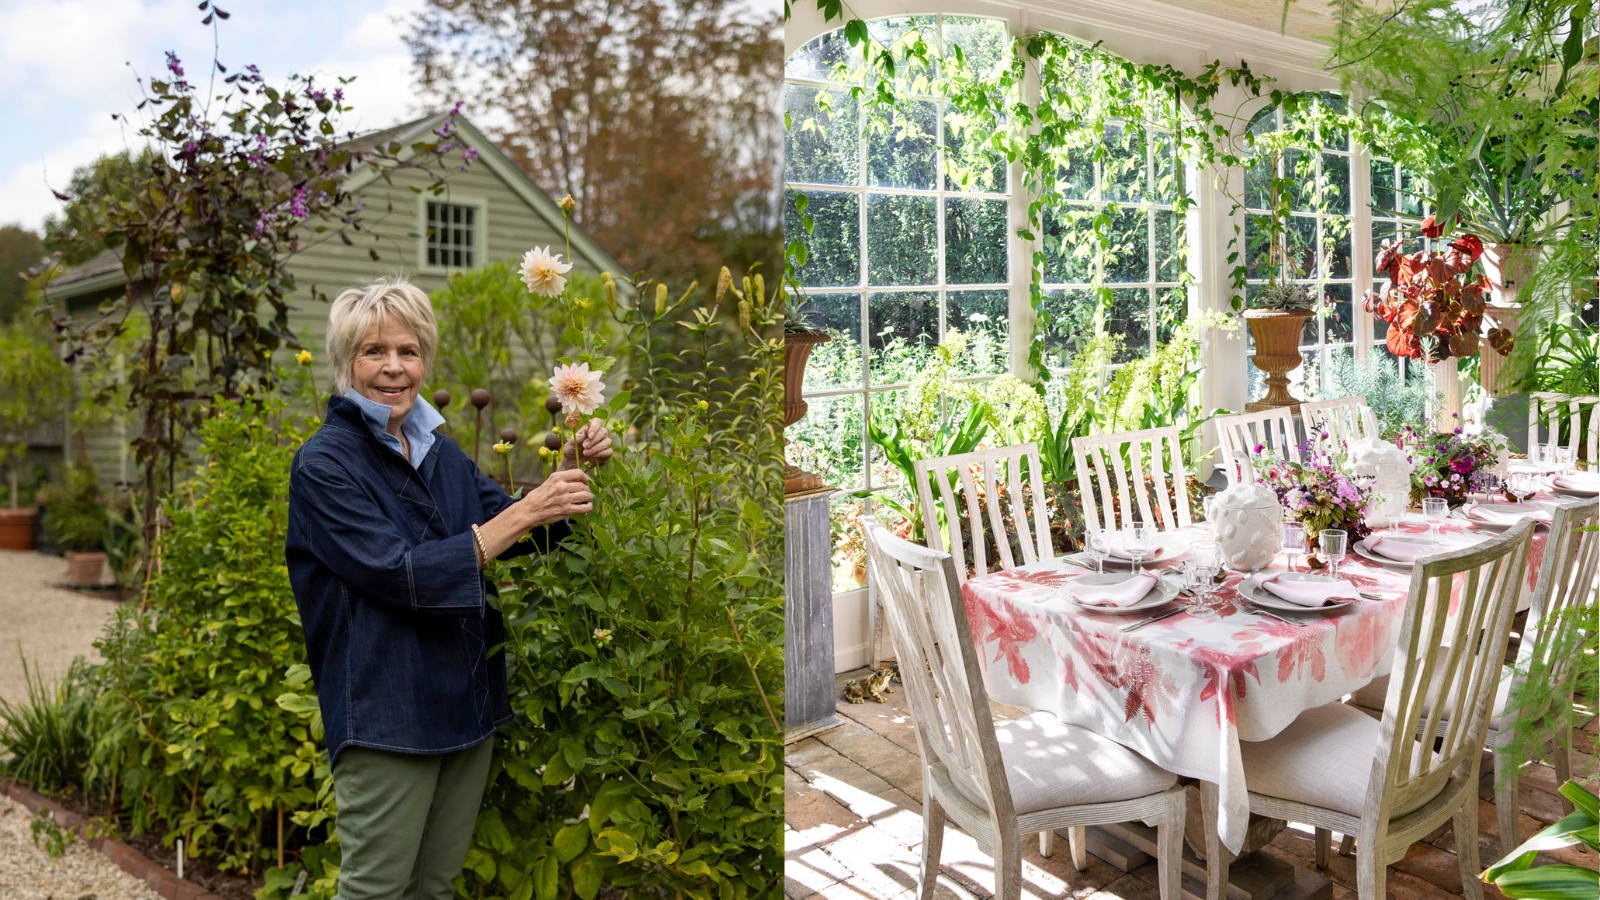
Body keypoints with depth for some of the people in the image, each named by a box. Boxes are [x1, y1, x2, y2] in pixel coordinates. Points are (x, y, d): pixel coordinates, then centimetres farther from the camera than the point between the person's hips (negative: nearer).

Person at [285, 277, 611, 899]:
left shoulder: (438, 449, 9)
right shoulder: (325, 462, -12)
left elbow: (523, 539, 13)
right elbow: (401, 575, -22)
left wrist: (571, 469, -5)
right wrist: (525, 511, -24)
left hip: (468, 701, 7)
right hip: (386, 712, -7)